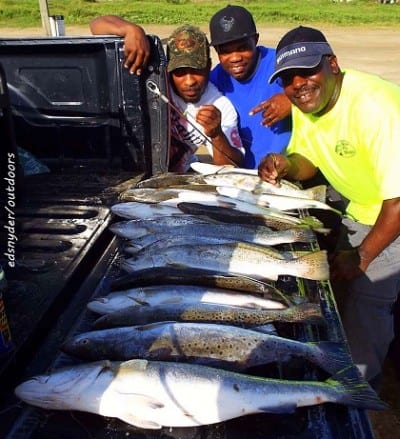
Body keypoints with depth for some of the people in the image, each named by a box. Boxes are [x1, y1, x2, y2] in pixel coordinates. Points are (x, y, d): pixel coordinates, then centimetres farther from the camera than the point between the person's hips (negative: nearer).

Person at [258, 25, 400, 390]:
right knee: (341, 288, 13)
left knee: (364, 298, -11)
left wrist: (362, 255, -20)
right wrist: (286, 165, -17)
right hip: (362, 211, 8)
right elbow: (310, 162, 6)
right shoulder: (304, 102, -6)